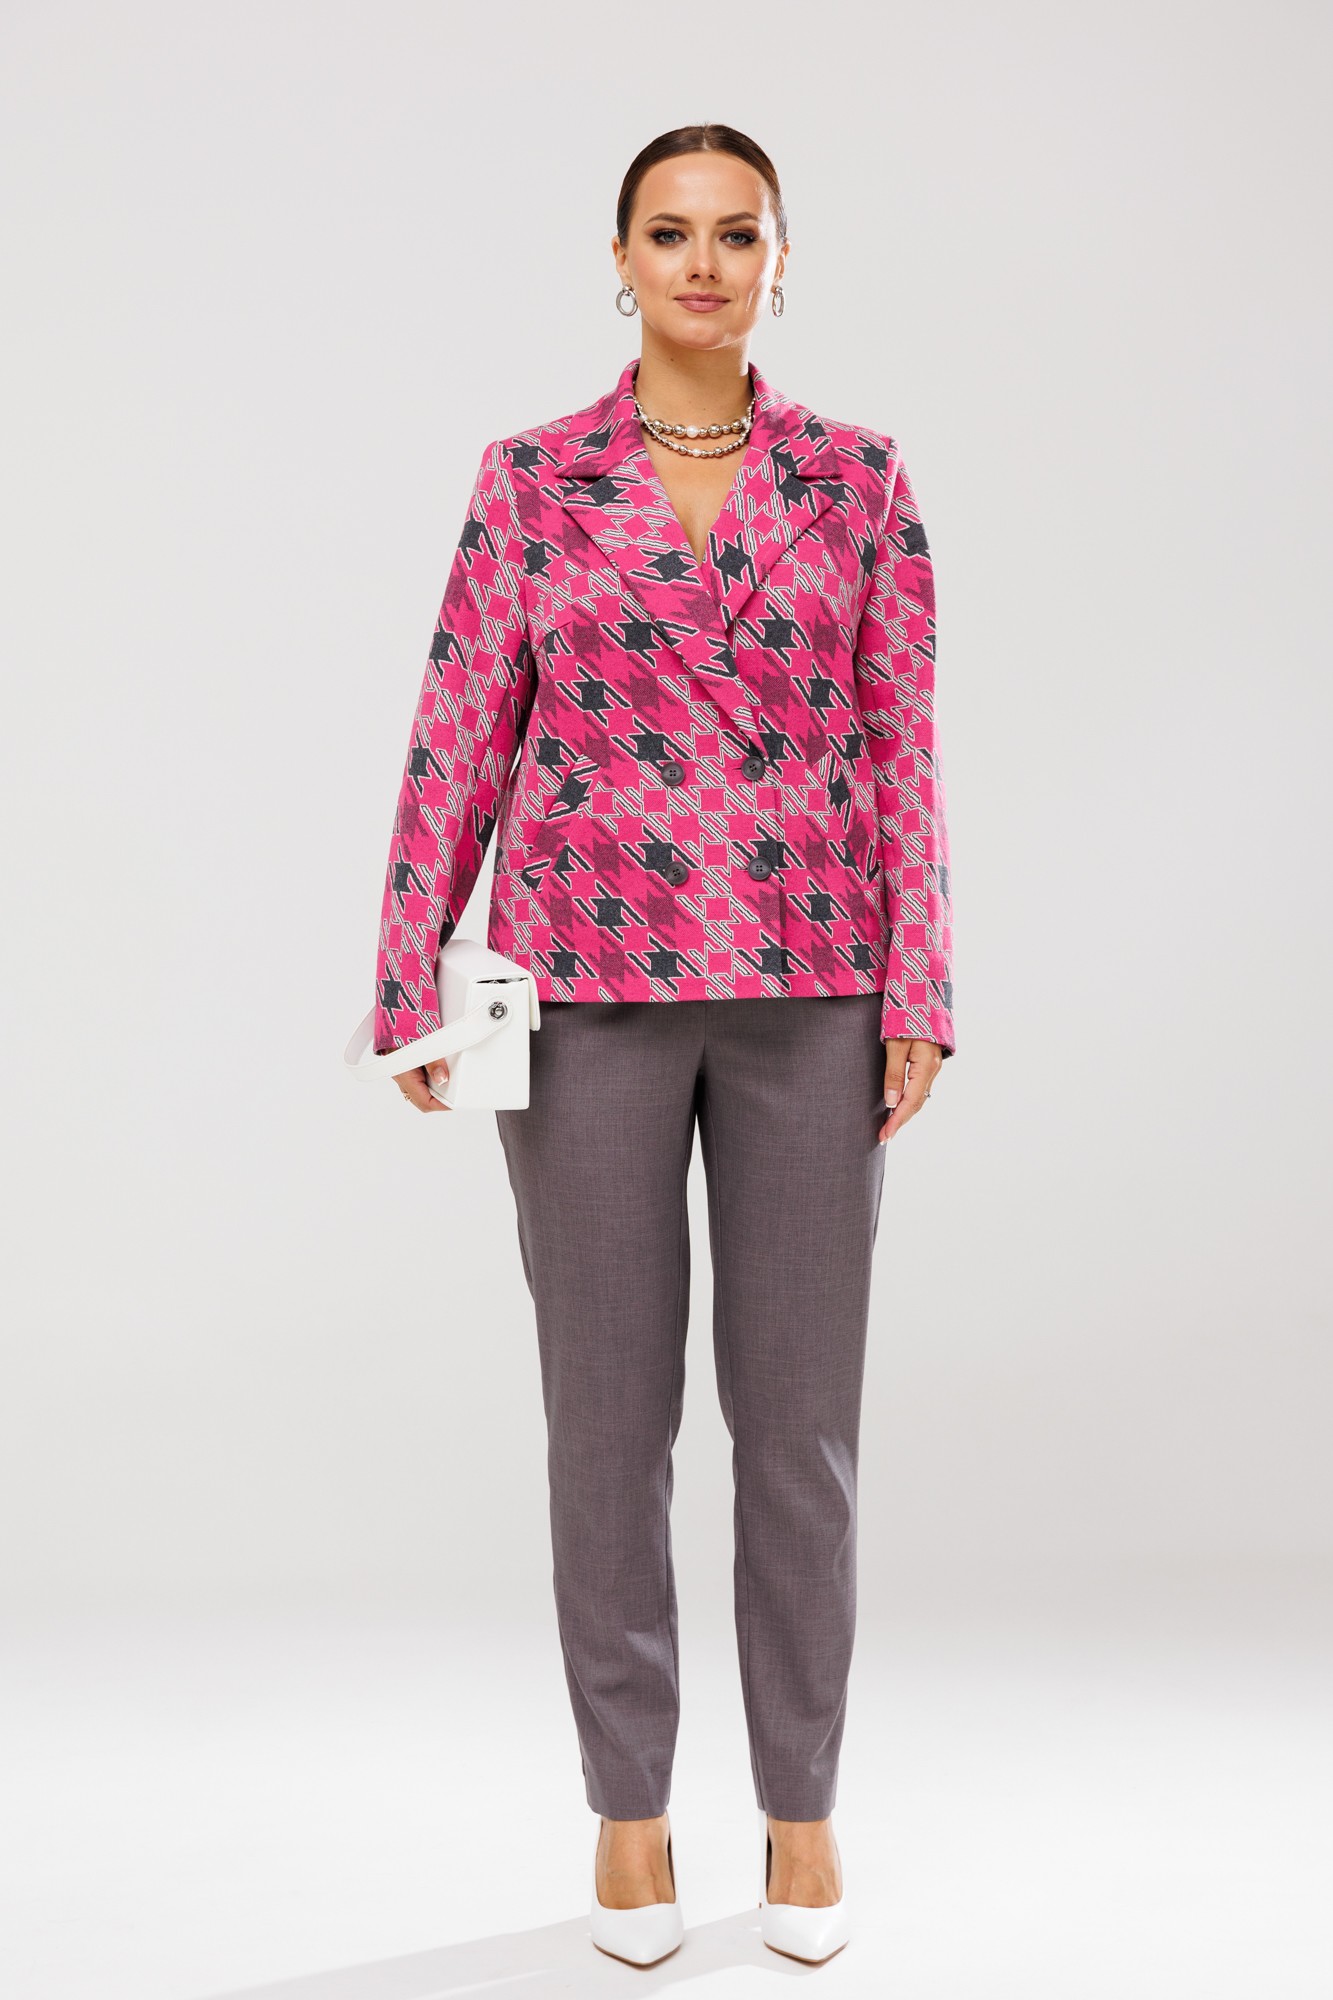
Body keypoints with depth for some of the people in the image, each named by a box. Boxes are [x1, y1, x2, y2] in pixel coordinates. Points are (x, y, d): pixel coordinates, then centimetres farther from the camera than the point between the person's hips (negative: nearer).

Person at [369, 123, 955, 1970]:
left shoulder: (860, 479, 5)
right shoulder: (531, 479, 4)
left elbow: (901, 749, 3)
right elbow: (460, 741, 3)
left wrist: (917, 995, -4)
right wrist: (408, 986, -2)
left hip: (809, 991, 1)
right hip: (591, 986, 0)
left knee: (803, 1412, 5)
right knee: (610, 1408, 5)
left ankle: (801, 1804, 22)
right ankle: (630, 1802, 21)